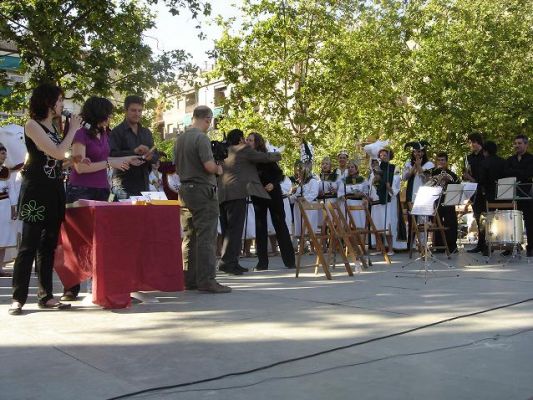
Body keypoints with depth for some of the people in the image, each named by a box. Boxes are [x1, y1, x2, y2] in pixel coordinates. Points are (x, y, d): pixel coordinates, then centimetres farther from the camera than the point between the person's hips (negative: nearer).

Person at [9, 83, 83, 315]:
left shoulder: (52, 126, 15)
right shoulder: (32, 125, -8)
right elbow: (57, 152, -16)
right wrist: (73, 129, -6)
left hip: (55, 190, 8)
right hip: (36, 191, -8)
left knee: (49, 244, 8)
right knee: (29, 244, -7)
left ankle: (45, 296, 14)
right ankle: (18, 298, -2)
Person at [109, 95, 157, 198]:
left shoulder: (146, 132, 17)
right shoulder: (117, 132, -2)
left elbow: (155, 156, 16)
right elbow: (112, 155, -14)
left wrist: (151, 157, -8)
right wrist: (134, 151, -24)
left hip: (143, 184, 5)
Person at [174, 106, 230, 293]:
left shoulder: (180, 138, 13)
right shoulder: (201, 138, -13)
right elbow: (209, 165, -20)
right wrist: (218, 169, -2)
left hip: (185, 190, 8)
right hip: (203, 190, -8)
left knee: (189, 237, 11)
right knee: (206, 237, -6)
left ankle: (189, 279, 15)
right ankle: (206, 280, -6)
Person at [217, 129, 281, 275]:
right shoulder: (244, 149, 3)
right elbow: (264, 157, 4)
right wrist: (277, 155, 22)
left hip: (222, 195, 8)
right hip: (236, 193, -8)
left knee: (228, 229, 10)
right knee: (235, 228, -10)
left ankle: (232, 262, 12)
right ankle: (226, 262, -16)